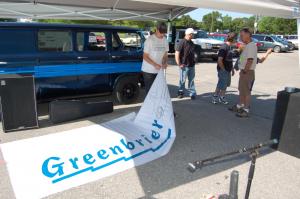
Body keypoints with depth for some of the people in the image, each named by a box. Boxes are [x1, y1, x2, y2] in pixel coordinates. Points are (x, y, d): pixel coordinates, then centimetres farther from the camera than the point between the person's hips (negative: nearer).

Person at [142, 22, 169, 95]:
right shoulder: (150, 40, -12)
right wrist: (155, 64, -23)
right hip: (148, 71, -5)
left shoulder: (165, 40, 5)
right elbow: (145, 56, -12)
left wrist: (165, 62, -9)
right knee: (149, 90, 0)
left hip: (159, 70, 5)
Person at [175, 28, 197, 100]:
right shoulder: (182, 42, -11)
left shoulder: (192, 43, 12)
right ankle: (181, 92, 20)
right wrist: (179, 64, -16)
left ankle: (192, 93, 16)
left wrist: (194, 61, 14)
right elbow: (177, 53, -16)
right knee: (182, 80, 5)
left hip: (192, 65, 6)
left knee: (191, 80, 9)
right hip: (184, 65, -6)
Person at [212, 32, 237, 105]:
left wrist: (232, 69, 17)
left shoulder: (231, 47, 10)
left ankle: (222, 98, 26)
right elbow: (219, 60, -21)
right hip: (223, 70, -9)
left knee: (226, 84, 15)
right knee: (221, 85, -2)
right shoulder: (224, 48, -18)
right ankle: (215, 98, 13)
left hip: (228, 70, 9)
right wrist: (223, 70, -17)